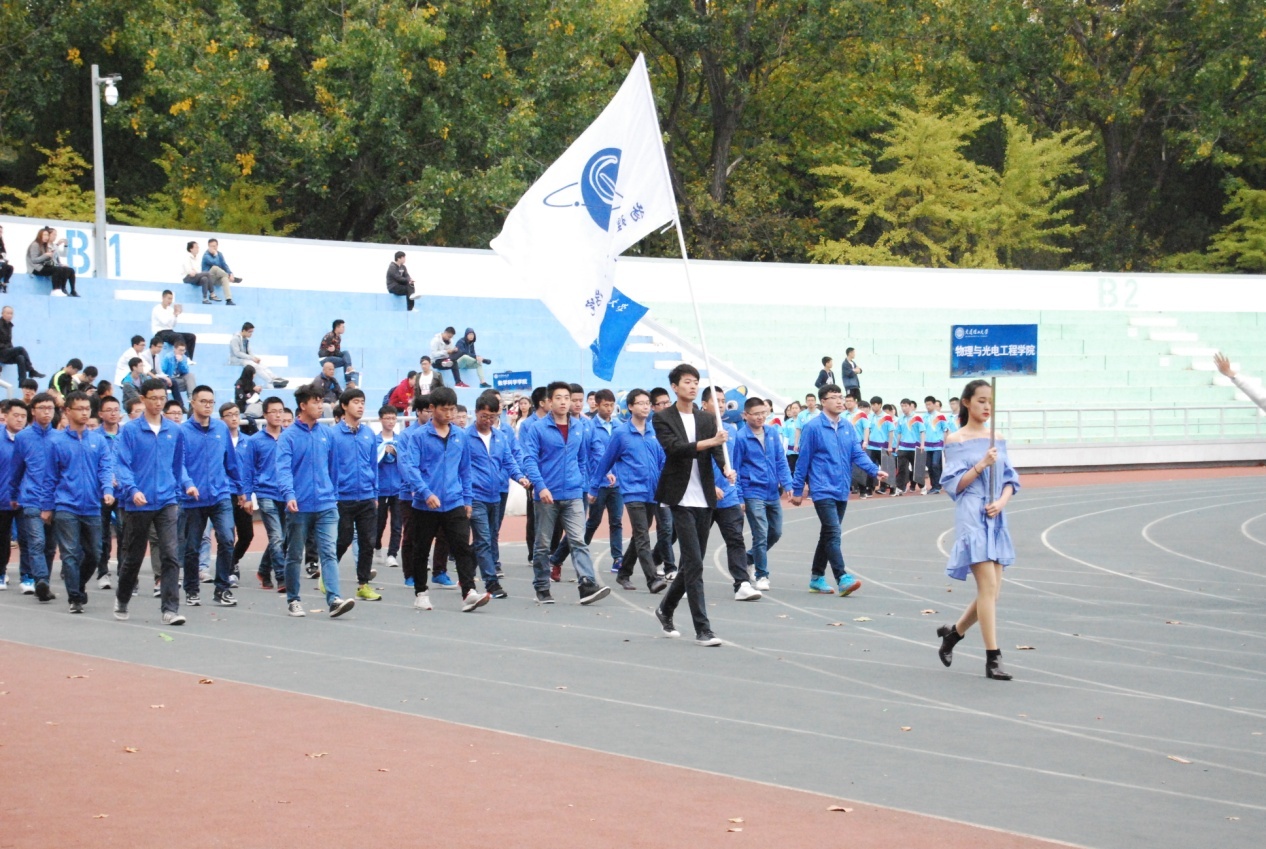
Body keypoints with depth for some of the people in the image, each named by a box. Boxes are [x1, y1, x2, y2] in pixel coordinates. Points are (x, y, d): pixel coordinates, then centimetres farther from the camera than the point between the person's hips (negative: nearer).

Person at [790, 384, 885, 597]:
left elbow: (858, 454, 4)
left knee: (828, 535, 13)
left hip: (841, 491, 6)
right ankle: (842, 579, -22)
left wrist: (875, 470, -14)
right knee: (833, 533, -16)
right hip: (823, 490, -6)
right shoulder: (813, 428, -7)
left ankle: (817, 578, 23)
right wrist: (797, 489, 0)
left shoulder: (848, 428, 9)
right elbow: (804, 460, -3)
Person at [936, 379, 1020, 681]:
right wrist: (981, 465, -18)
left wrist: (1002, 501, -7)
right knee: (988, 587, -12)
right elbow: (954, 484, -6)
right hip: (971, 517, -6)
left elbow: (1010, 480, 12)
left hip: (996, 519, 6)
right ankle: (993, 659, -9)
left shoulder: (998, 440, 12)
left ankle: (953, 633, 29)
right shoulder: (956, 441, -3)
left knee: (991, 591, 6)